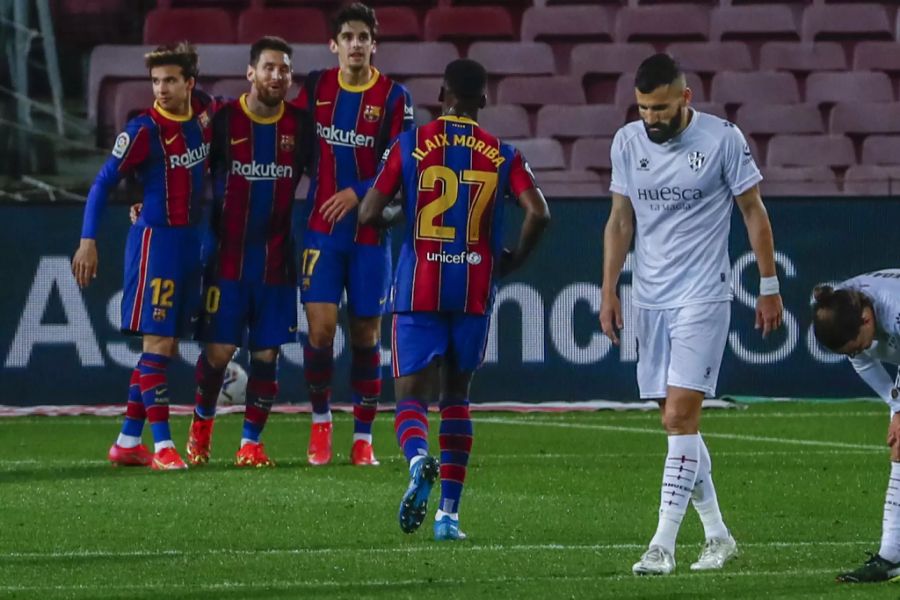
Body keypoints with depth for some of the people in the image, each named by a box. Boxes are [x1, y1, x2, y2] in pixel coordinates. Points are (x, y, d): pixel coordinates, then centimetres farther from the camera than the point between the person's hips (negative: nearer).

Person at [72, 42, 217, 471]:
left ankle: (127, 442, 15)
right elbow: (103, 183, -11)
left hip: (191, 240, 7)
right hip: (155, 239, -7)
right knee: (157, 343, -10)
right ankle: (162, 446, -10)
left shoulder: (204, 111, 3)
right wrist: (88, 241, -18)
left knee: (167, 347, 8)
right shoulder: (143, 130, -13)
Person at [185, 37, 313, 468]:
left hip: (277, 260, 2)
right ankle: (202, 421, 22)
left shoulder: (300, 125, 2)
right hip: (227, 258, -2)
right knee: (218, 350, -5)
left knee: (266, 354, 1)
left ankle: (251, 443, 11)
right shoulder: (223, 120, -5)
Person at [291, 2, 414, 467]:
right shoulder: (315, 86, 4)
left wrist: (358, 193, -16)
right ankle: (320, 423, 11)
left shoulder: (394, 96, -3)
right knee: (320, 327, -9)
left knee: (366, 333, 3)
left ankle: (363, 437, 13)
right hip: (320, 231, 1)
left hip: (370, 233, -1)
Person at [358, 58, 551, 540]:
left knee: (410, 395, 1)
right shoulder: (502, 155, 3)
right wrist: (512, 260, 8)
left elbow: (369, 214, -4)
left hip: (419, 291, -2)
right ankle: (449, 513, 9)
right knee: (456, 397, 15)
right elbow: (538, 212, -9)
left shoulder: (410, 145, -1)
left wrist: (391, 217, 20)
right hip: (475, 293, 2)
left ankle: (418, 458, -34)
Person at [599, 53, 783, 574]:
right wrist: (609, 291, 7)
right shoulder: (628, 142, 5)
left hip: (703, 297, -5)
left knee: (680, 417, -14)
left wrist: (769, 287, 2)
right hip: (649, 299, 5)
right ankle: (718, 536, 19)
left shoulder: (723, 139, -7)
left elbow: (754, 212, 1)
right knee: (680, 422, 8)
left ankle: (663, 545, -14)